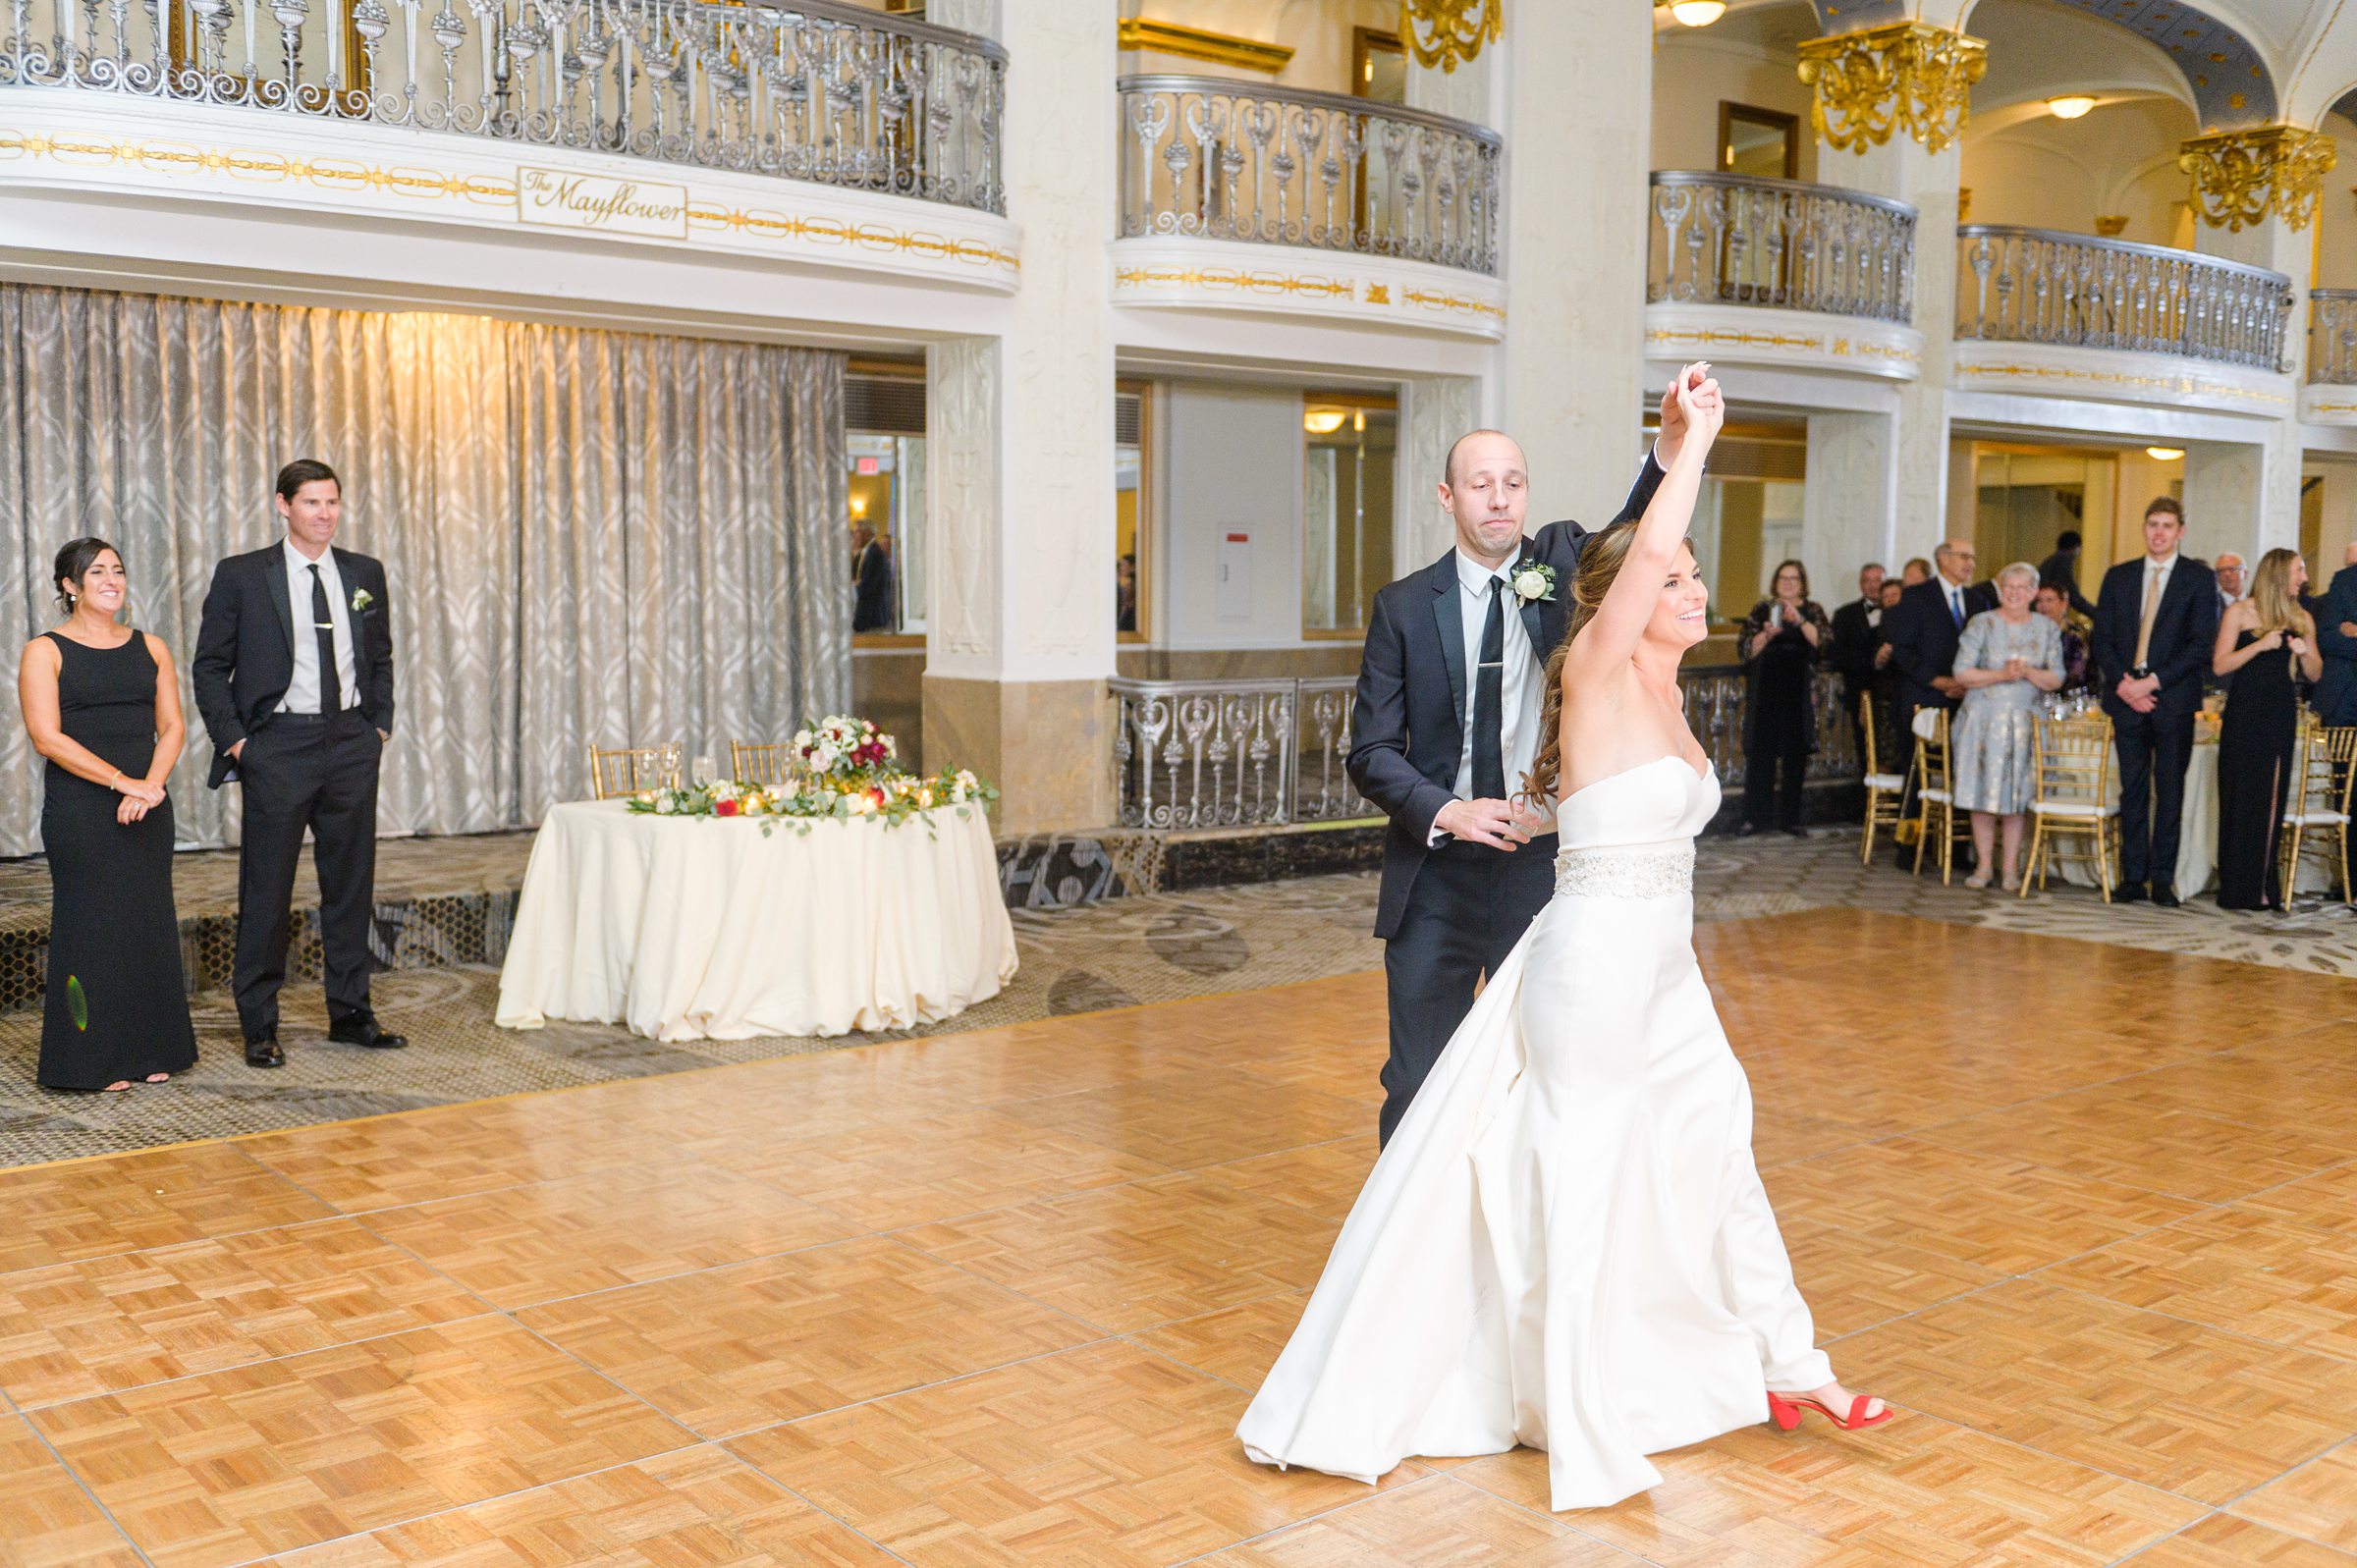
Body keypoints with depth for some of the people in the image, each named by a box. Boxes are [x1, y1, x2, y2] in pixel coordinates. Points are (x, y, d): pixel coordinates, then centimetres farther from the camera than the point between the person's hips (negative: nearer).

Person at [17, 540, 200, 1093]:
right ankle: (93, 1060, 5)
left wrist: (152, 785, -10)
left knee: (150, 921, 6)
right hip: (79, 812, -4)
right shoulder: (44, 652, -1)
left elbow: (172, 726, 7)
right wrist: (123, 781, -17)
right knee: (91, 923, -3)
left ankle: (148, 1052, 16)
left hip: (147, 807, 4)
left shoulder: (150, 647, 12)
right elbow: (47, 737, -11)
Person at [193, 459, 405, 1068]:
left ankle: (350, 1013, 19)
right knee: (267, 888, 0)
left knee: (352, 882, 9)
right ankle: (259, 1027, 9)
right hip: (278, 747, -3)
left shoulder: (366, 574, 10)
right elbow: (209, 667, 2)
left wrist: (379, 725, 8)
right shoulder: (240, 576, -1)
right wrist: (234, 739, -6)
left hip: (352, 744, 4)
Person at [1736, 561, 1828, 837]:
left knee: (1795, 752, 1)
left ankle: (1789, 817, 8)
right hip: (1765, 689, 0)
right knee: (1760, 750, -5)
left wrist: (1800, 621, -17)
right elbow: (1744, 648, 2)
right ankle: (1756, 816, -1)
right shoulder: (1762, 610, 10)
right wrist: (1766, 635, -15)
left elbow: (1824, 641, -6)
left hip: (1799, 690, 1)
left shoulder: (1812, 610, 10)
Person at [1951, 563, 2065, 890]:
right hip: (1983, 719, -1)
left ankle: (2011, 867, 6)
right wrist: (2001, 674, -16)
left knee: (2015, 794, 0)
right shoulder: (1982, 623, 0)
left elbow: (2056, 679, 3)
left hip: (2024, 722, 1)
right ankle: (1984, 864, 8)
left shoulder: (2047, 628, 7)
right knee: (1982, 792, -1)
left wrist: (2028, 672, -14)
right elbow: (1962, 673, -6)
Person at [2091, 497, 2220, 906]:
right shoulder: (2118, 577, 12)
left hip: (2173, 699, -3)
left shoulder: (2199, 579, 3)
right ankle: (2133, 878, 8)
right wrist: (2122, 683, -7)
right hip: (2126, 697, 3)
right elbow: (2102, 639, 8)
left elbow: (2201, 643, -5)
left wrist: (2154, 681, -13)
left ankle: (2163, 879, 4)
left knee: (2170, 792, 1)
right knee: (2132, 791, 5)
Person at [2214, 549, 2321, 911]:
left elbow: (2315, 674, 14)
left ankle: (2263, 886, 7)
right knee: (2240, 800, -1)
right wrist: (2260, 645, -17)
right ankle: (2239, 887, 5)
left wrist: (2305, 651, -6)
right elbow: (2220, 664, -6)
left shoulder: (2302, 620, 13)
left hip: (2281, 718, 3)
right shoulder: (2239, 613, 1)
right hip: (2244, 716, -3)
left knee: (2271, 800, 1)